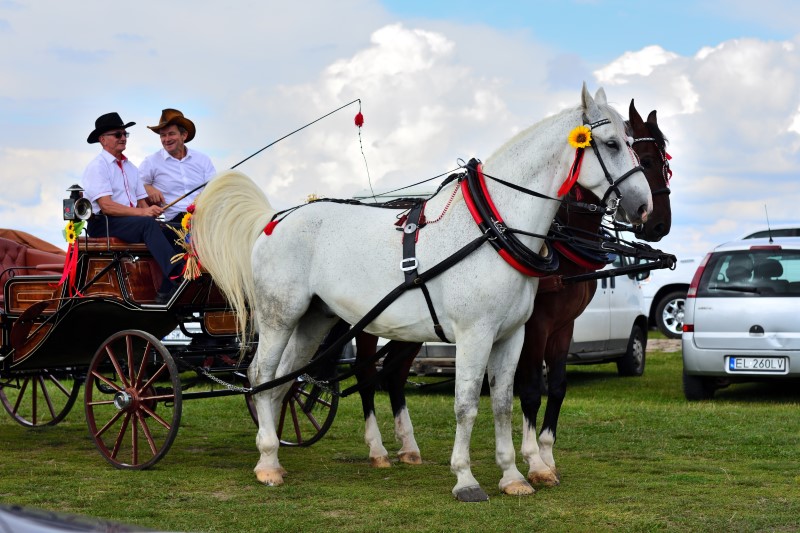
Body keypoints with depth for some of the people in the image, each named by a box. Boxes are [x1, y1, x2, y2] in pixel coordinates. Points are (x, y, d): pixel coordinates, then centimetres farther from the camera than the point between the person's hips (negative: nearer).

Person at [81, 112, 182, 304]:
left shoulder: (130, 168, 21)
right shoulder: (97, 166, -4)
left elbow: (141, 201, 14)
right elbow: (106, 206, -16)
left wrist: (150, 210, -11)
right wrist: (142, 212, -25)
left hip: (132, 222, 7)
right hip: (103, 224, -7)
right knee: (148, 224, -34)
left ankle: (166, 293, -29)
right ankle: (177, 275, -48)